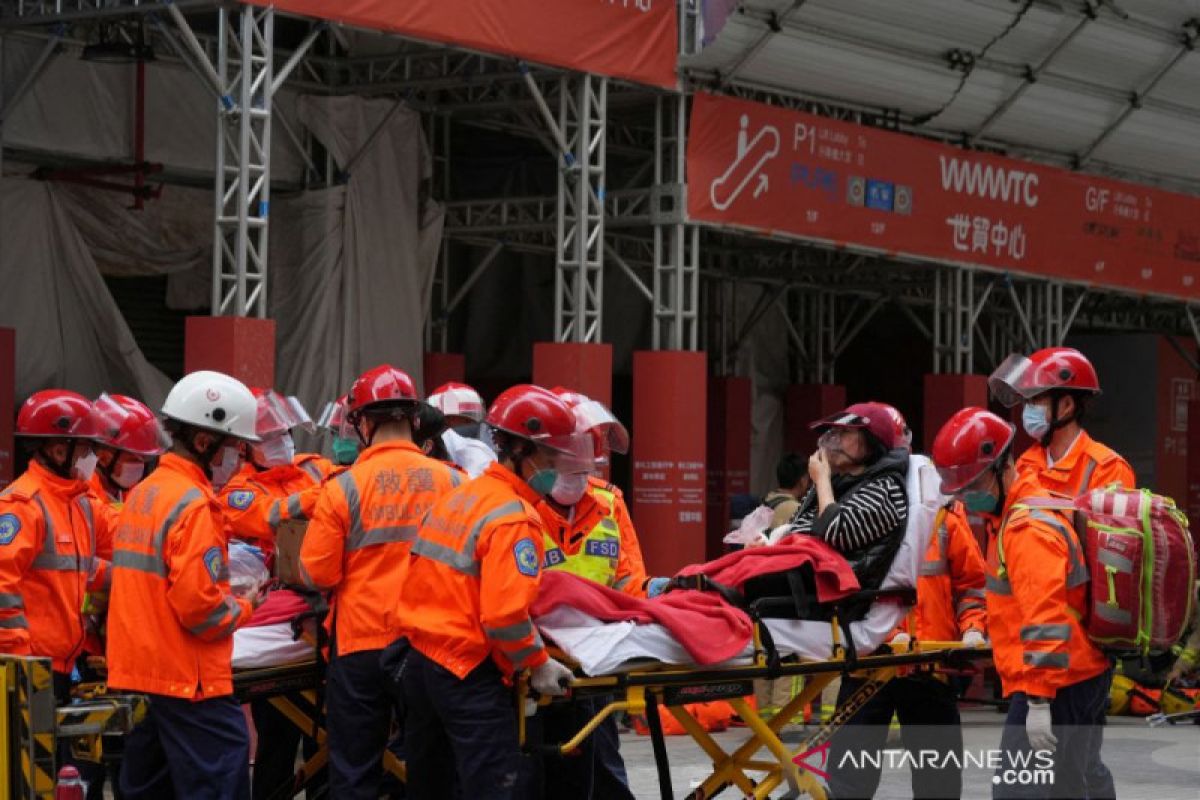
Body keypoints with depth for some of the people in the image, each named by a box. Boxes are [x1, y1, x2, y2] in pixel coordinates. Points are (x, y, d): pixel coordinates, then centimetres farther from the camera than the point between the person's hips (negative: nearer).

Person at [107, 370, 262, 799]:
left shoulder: (141, 494, 13)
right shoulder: (194, 505, -15)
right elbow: (199, 606, -20)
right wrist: (242, 608, -2)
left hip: (134, 674, 9)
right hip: (189, 682, -9)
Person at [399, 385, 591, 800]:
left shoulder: (459, 497, 11)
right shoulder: (514, 518, -16)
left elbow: (419, 580, 15)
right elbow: (505, 614, -22)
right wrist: (538, 664, -9)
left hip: (420, 660, 9)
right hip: (470, 674, -9)